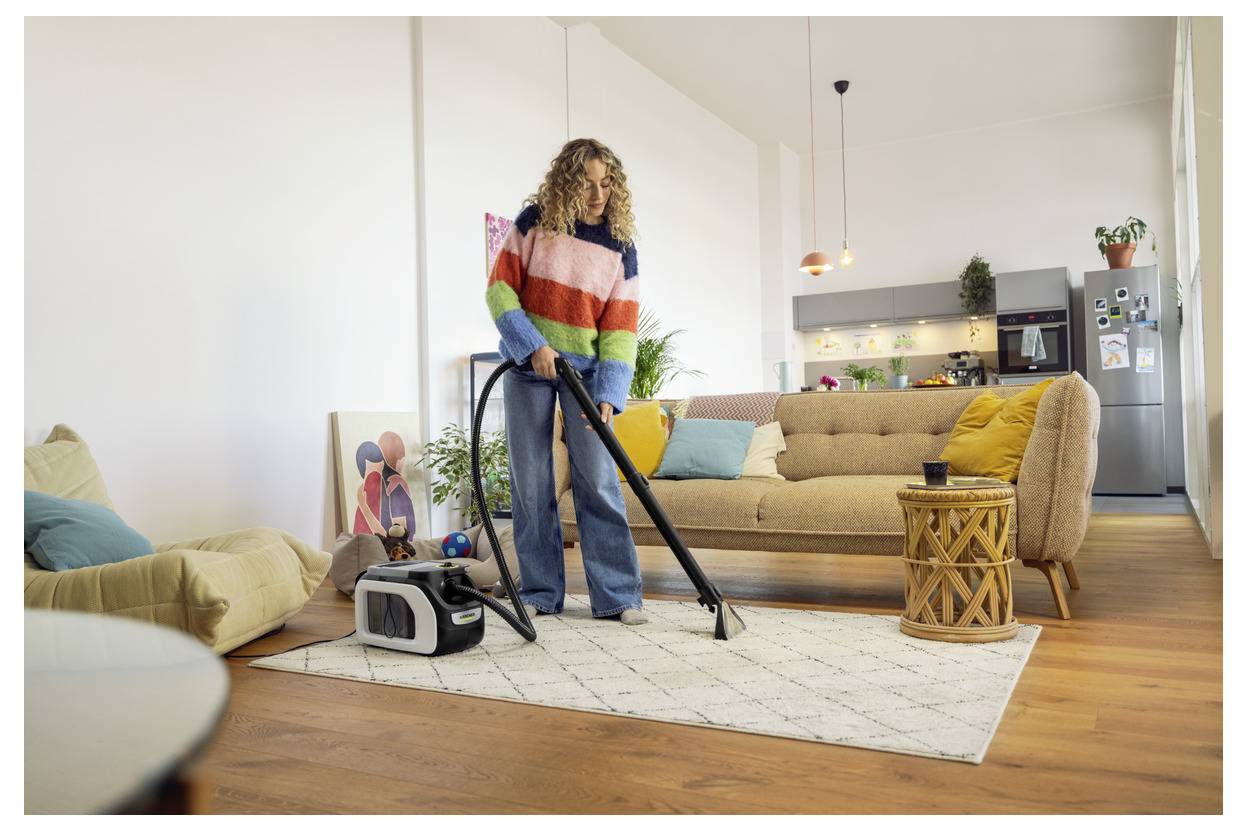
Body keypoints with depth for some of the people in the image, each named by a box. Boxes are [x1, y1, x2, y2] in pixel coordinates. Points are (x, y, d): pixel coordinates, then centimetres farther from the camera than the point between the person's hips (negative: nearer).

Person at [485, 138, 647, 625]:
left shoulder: (620, 245, -3)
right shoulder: (536, 220, -4)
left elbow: (620, 327, -6)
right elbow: (500, 288, -5)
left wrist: (608, 395, -17)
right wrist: (533, 346, -17)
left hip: (586, 370, 0)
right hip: (529, 365, 0)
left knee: (598, 481, -6)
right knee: (530, 482, 1)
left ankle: (617, 596, 1)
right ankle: (540, 593, 13)